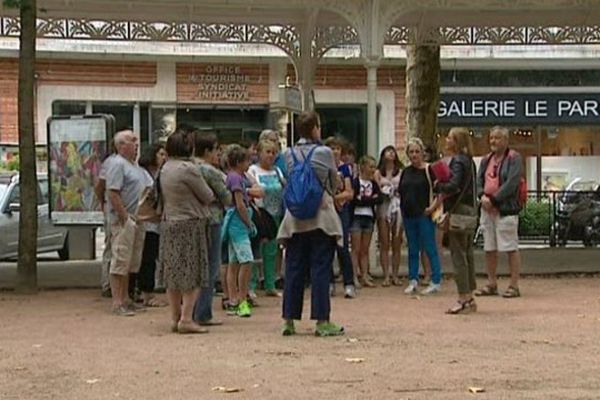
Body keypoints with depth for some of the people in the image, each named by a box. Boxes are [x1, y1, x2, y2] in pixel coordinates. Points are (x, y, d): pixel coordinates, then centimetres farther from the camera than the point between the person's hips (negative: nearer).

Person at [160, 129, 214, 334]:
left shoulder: (165, 168, 9)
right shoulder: (188, 169, -16)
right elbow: (208, 196, -9)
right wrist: (210, 196, 12)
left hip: (168, 223, 8)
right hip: (189, 224, -8)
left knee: (173, 271, 11)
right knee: (192, 272, -2)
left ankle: (175, 318, 16)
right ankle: (186, 319, -5)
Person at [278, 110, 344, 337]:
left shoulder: (289, 154, 1)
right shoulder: (324, 153, -7)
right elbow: (335, 184, 6)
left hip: (295, 219, 3)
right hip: (321, 217, -3)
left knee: (294, 269, 8)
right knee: (321, 269, 0)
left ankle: (289, 320, 11)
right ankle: (322, 321, 1)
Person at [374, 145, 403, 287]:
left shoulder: (401, 172, 9)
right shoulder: (378, 173, 8)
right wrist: (382, 192, -14)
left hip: (397, 207, 1)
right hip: (383, 207, -1)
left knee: (396, 244, 2)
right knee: (384, 244, -1)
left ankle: (395, 275, 7)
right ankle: (386, 276, 1)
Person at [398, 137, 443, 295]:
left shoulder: (429, 170, -7)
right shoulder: (406, 172, 11)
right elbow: (401, 192, 21)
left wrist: (434, 207, -14)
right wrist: (403, 208, 11)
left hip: (424, 215, -6)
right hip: (408, 215, 6)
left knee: (430, 248, -3)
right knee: (412, 250, 12)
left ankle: (436, 282, 2)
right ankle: (413, 280, 19)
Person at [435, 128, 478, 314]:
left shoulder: (458, 161, -14)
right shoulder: (469, 160, 14)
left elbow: (454, 186, -26)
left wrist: (438, 186, -9)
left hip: (459, 210, -9)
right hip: (470, 210, 9)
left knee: (458, 255, -5)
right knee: (467, 254, 13)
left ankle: (463, 299, -3)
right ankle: (469, 297, 18)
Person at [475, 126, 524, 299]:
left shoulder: (514, 158, -5)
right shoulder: (486, 160, 17)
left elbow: (511, 183, -15)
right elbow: (479, 180, 12)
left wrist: (494, 199, -16)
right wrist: (483, 196, -8)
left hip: (506, 209, -7)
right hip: (487, 209, 7)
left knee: (511, 248, -4)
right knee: (489, 248, 10)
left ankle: (514, 286, 0)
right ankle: (491, 284, 19)